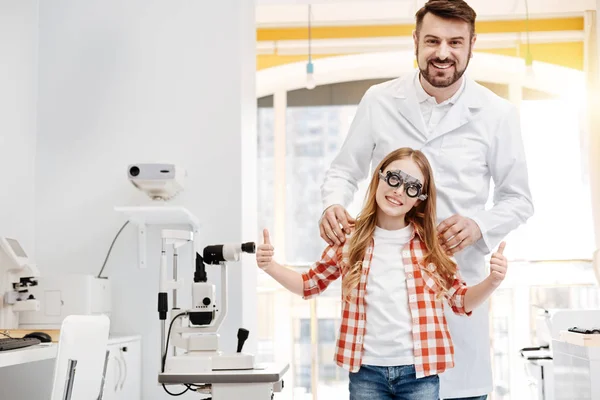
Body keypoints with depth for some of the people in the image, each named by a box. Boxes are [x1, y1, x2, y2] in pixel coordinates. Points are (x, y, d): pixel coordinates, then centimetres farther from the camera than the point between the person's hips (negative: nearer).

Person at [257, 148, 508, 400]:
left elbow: (461, 300, 9)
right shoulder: (350, 240, 2)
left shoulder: (431, 245, 0)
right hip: (366, 372, 1)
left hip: (419, 373, 0)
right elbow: (310, 284, 16)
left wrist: (492, 281, -11)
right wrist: (270, 266, 0)